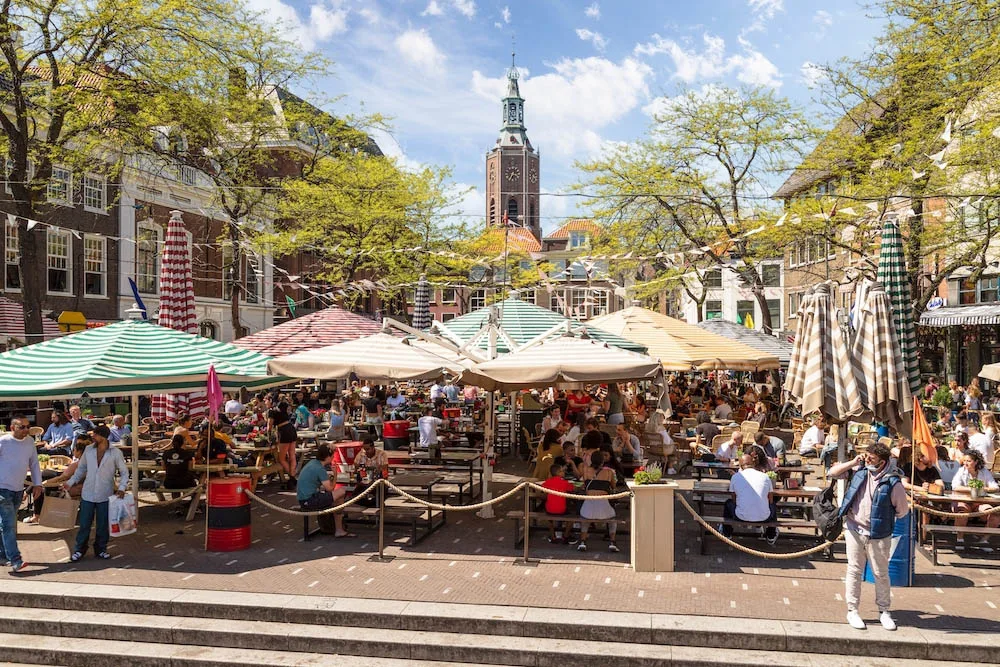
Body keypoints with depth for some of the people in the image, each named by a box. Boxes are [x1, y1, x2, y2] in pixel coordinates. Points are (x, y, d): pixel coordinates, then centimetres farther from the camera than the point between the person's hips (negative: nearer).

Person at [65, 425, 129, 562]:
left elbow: (124, 472, -1)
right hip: (88, 494, 2)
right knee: (84, 524, 6)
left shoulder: (116, 453, -7)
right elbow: (81, 468, 13)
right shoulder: (88, 450, 2)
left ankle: (101, 549, 24)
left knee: (103, 525, 9)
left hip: (105, 495, -2)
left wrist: (121, 488, -14)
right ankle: (79, 549, 20)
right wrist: (70, 482, 4)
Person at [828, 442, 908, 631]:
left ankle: (884, 611, 29)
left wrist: (883, 518, 5)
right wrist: (853, 462, -9)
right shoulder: (860, 471, -3)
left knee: (881, 573, 11)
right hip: (854, 530, 3)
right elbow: (833, 472, 1)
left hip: (878, 535, -2)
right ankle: (852, 611, 18)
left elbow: (902, 510, -3)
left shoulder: (893, 483, -15)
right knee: (854, 570, 9)